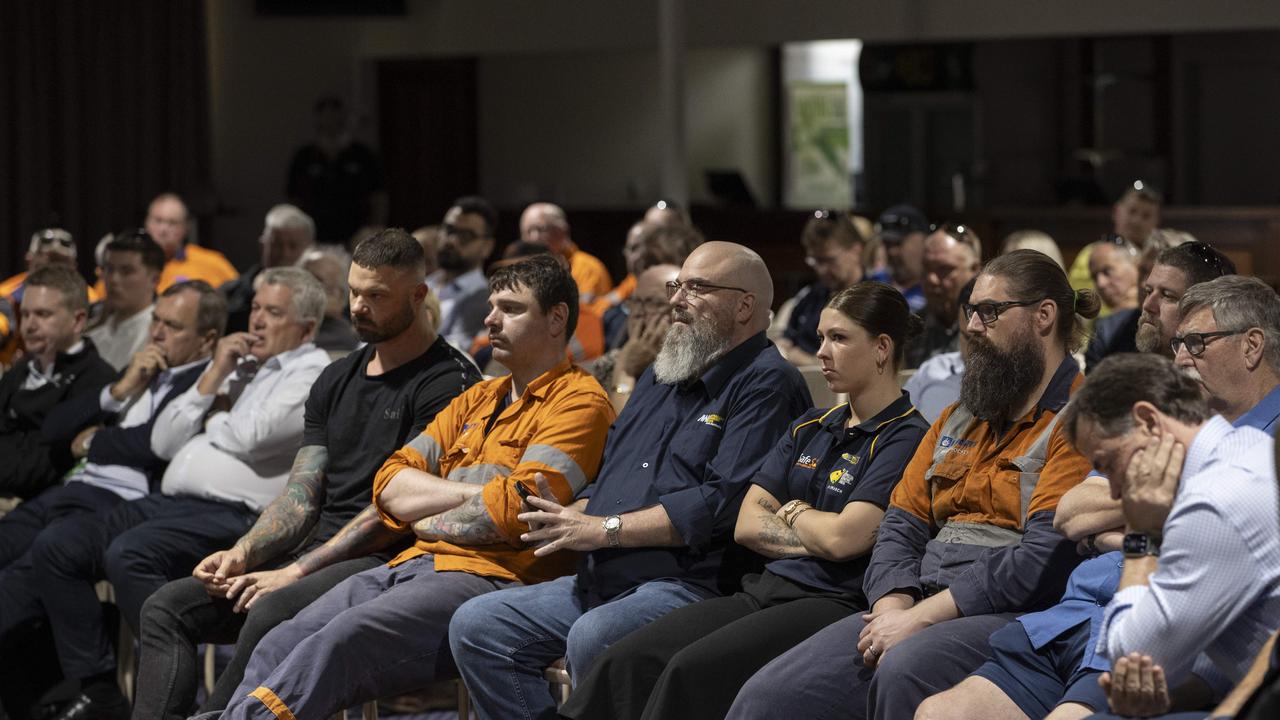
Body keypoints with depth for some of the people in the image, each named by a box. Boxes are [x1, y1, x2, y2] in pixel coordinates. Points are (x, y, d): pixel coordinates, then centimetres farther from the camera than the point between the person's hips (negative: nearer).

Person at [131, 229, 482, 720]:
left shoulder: (447, 382, -7)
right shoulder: (336, 381, 20)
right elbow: (302, 494, 15)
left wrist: (296, 572, -16)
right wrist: (243, 554, -4)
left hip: (382, 560, -9)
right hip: (317, 551, 9)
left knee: (271, 615, -35)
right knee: (166, 608, -4)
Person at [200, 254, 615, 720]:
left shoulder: (578, 401, 0)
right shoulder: (478, 398, 24)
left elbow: (511, 511, -14)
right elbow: (391, 484, 14)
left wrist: (426, 520, 2)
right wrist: (471, 493, -3)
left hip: (488, 578, -8)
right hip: (414, 566, 8)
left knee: (335, 645, -30)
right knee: (277, 647, -14)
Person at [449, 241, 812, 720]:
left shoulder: (767, 385, -6)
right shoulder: (661, 376, 24)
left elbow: (726, 504, -18)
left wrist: (605, 529, -14)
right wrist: (574, 516, 4)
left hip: (689, 585, -9)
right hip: (597, 583, 10)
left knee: (591, 638, -37)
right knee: (476, 626, -3)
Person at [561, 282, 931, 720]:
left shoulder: (907, 438, -5)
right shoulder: (811, 428, 21)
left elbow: (843, 538, -15)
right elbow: (747, 525, 13)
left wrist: (793, 513, 6)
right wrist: (813, 533, -4)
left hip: (836, 603, -8)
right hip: (767, 588, 8)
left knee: (695, 669, -31)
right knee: (626, 661, -15)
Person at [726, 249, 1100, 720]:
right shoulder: (958, 420, 24)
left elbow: (1045, 557, -15)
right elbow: (901, 526, 20)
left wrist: (921, 617, -16)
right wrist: (893, 608, -3)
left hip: (1008, 614, -7)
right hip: (914, 611, 7)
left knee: (902, 672, -40)